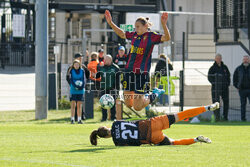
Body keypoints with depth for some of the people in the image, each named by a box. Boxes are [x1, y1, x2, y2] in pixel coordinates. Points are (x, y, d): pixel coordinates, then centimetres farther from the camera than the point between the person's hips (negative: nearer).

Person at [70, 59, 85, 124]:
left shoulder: (82, 71, 6)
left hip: (80, 90, 2)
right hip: (73, 90, -2)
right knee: (73, 105, -5)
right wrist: (75, 86, -21)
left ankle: (79, 119, 8)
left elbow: (84, 79, 3)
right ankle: (72, 119, -4)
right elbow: (71, 80, -7)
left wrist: (82, 86, -16)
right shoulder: (71, 71, -1)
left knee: (79, 105, 5)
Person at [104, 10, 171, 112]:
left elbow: (166, 38, -22)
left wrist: (164, 25, -38)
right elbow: (122, 34, 27)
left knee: (137, 107, -5)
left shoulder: (151, 36, -7)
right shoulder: (134, 35, 9)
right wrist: (110, 23, 20)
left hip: (142, 73, -6)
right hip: (129, 71, 6)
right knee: (128, 104, 8)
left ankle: (155, 94, 21)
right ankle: (144, 96, 36)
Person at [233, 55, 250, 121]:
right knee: (243, 104, 4)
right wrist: (236, 86, 7)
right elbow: (234, 78, 14)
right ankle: (243, 118, 8)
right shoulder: (239, 69, 5)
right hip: (242, 90, 1)